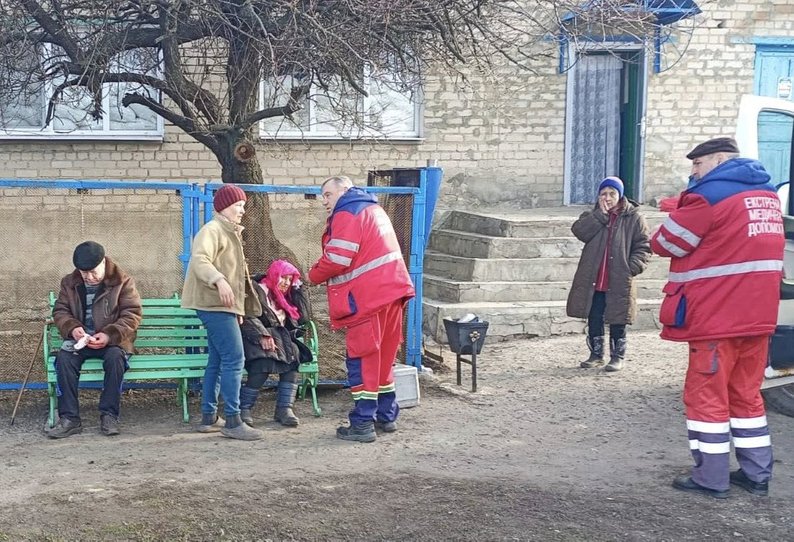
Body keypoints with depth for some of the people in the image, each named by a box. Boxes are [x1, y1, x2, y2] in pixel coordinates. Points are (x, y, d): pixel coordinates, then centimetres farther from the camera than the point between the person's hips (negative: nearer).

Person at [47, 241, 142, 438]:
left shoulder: (123, 282, -3)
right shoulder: (69, 283, 8)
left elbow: (132, 314, -8)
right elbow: (59, 311, 9)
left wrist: (109, 335, -23)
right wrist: (72, 328, -14)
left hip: (112, 341, -3)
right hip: (80, 340, 3)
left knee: (115, 357, -36)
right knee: (64, 358, -29)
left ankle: (109, 415, -25)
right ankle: (69, 418, -24)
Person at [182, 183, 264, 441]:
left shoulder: (230, 233, 24)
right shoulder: (212, 231, -9)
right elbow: (200, 260, -26)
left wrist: (239, 307, 25)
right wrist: (219, 281, -44)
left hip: (223, 305, 10)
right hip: (214, 304, -10)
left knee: (217, 361, 11)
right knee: (234, 359, -13)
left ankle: (209, 417, 17)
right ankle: (233, 421, -12)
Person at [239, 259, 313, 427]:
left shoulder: (286, 297, 26)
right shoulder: (257, 291, 3)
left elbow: (303, 317, 20)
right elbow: (248, 317, -11)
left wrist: (297, 288, 18)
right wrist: (262, 335, -27)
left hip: (280, 339, 6)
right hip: (257, 340, -6)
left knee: (293, 354, -26)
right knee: (264, 363, -35)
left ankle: (284, 408, -26)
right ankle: (244, 409, -24)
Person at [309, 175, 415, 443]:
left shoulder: (347, 213, -8)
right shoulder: (373, 208, 21)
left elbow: (338, 259, -17)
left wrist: (314, 275, 1)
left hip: (368, 298, -9)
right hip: (392, 290, 9)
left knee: (362, 359, -3)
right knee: (383, 356, 17)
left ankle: (363, 423, -1)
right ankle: (387, 416, 25)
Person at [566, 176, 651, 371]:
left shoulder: (634, 218, -1)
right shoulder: (593, 216, 9)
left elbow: (644, 246, -3)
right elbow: (579, 231, -10)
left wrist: (632, 267, -16)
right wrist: (601, 214, -15)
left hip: (619, 282, -3)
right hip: (593, 280, 3)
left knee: (617, 321, 5)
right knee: (594, 319, 10)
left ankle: (617, 356, 18)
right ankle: (596, 355, 23)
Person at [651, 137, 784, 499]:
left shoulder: (709, 195, -13)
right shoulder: (767, 194, 13)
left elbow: (664, 244, -7)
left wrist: (680, 217, 13)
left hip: (717, 316, -8)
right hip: (758, 314, 8)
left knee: (706, 395, 2)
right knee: (747, 393, 16)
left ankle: (711, 478, 6)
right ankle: (757, 474, 21)